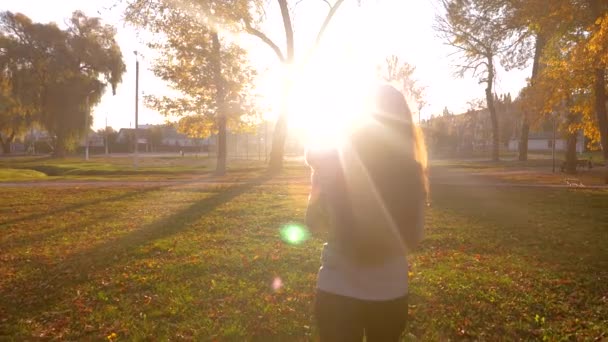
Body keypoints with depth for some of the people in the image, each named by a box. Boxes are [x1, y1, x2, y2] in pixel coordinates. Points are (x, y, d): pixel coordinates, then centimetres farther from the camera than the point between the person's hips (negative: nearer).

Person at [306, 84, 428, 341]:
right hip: (391, 293, 0)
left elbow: (315, 224, -3)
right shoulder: (412, 175, -11)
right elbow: (413, 238, 1)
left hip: (337, 292, 0)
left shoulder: (333, 164, -16)